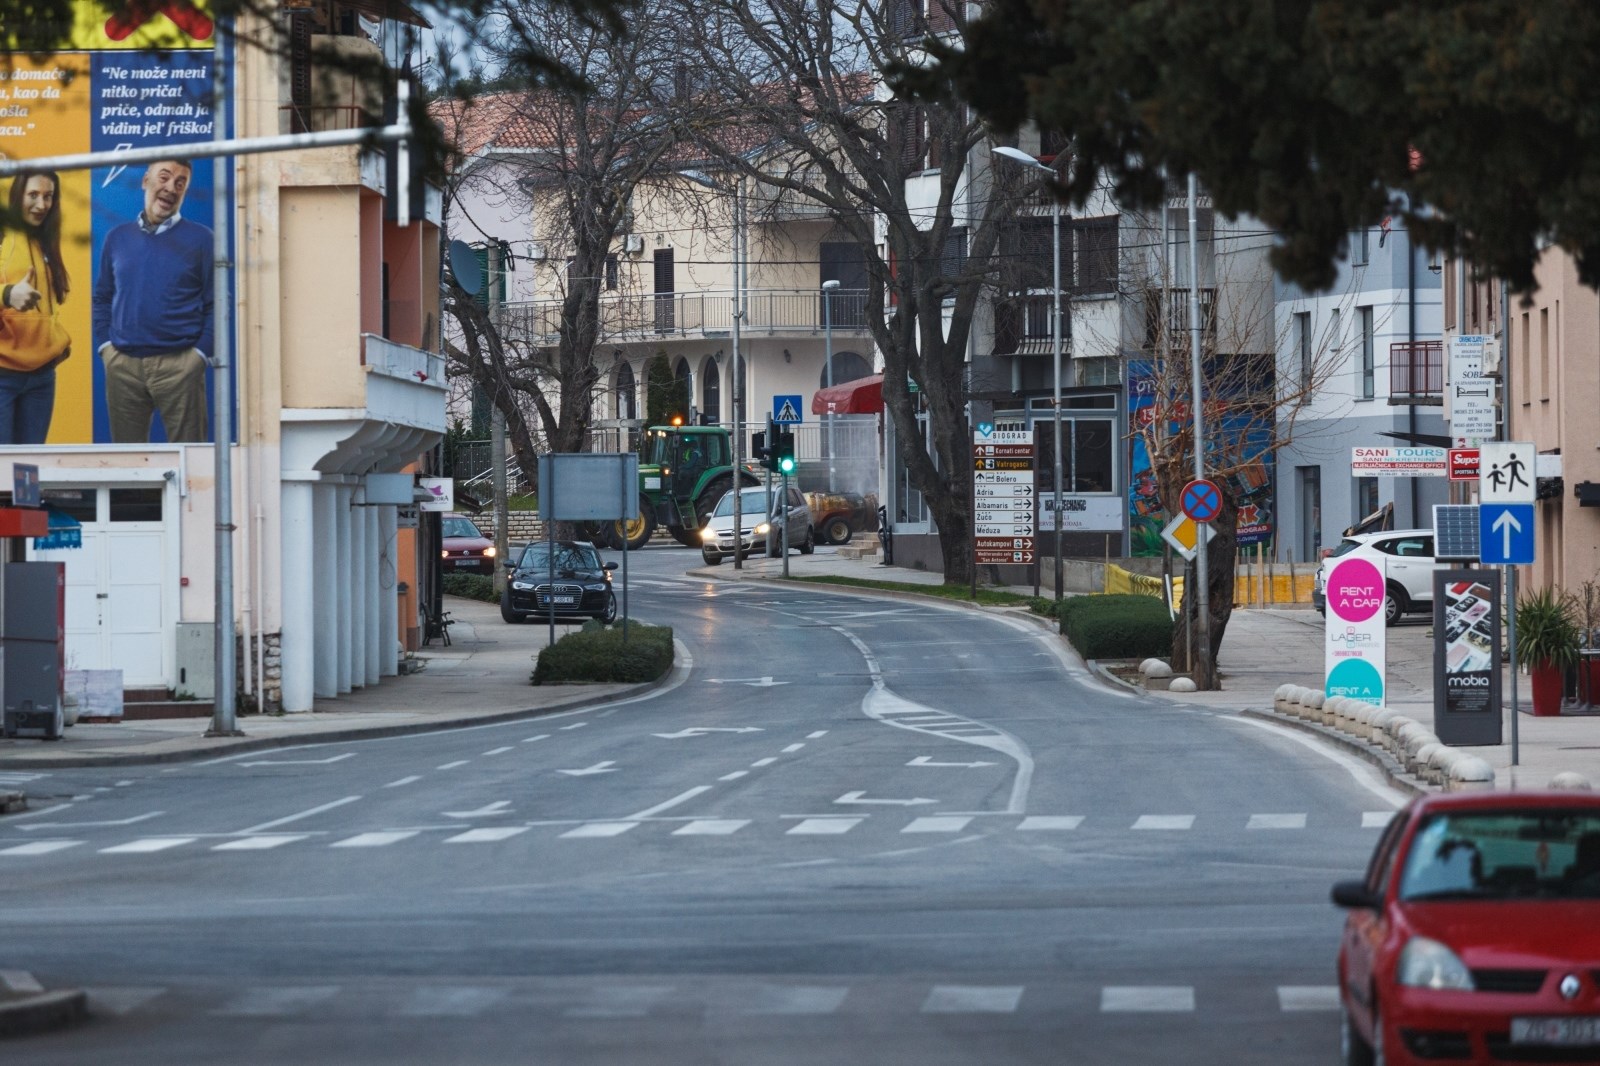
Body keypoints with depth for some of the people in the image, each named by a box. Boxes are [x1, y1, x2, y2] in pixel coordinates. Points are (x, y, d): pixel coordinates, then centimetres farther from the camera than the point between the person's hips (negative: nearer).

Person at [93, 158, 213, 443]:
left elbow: (215, 304, 2)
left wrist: (199, 353, -8)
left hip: (178, 364, -3)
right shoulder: (117, 238, 13)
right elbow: (102, 298, 18)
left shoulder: (200, 239, 3)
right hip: (122, 364, 3)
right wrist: (105, 345, 5)